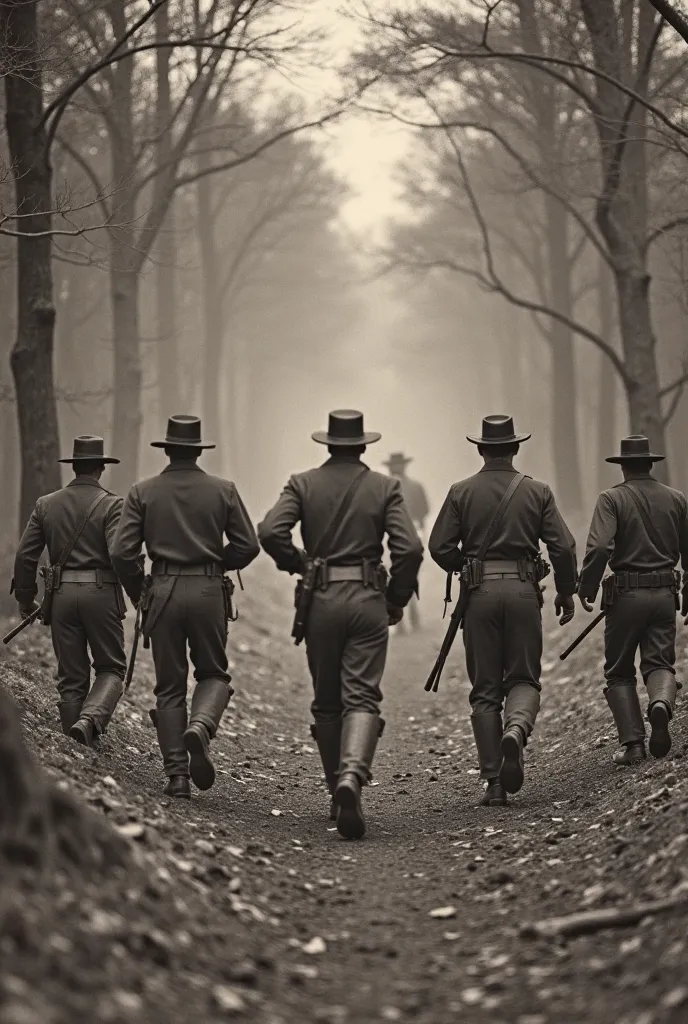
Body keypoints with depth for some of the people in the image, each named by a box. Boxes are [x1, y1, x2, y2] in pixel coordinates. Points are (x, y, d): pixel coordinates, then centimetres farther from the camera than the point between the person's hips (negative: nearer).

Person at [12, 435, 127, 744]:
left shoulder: (46, 504, 8)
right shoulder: (111, 505, -4)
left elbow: (25, 556, 6)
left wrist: (25, 599, 17)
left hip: (61, 595, 3)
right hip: (101, 593, -3)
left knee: (71, 677, 10)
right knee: (111, 669, 9)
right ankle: (90, 720, -19)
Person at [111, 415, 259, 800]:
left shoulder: (143, 492, 3)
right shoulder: (223, 490, 3)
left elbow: (123, 552, -3)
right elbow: (248, 545, 1)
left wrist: (138, 593, 12)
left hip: (163, 592, 0)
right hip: (209, 591, 0)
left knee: (169, 686, 8)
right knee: (214, 673, 15)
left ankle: (177, 775, 3)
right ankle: (201, 727, -17)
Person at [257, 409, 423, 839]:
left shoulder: (303, 484, 4)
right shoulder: (385, 487, 2)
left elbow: (270, 532, -10)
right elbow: (410, 548, -7)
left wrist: (298, 564, 7)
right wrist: (397, 599, 6)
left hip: (320, 599, 1)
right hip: (368, 599, -1)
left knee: (326, 701, 14)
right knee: (362, 696, -5)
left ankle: (337, 789, 20)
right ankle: (352, 776, -30)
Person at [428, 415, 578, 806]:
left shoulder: (461, 492, 3)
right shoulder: (537, 492, 4)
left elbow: (440, 547, -1)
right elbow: (564, 547, -1)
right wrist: (566, 592, 12)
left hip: (480, 593, 0)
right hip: (524, 590, 0)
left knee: (485, 689, 7)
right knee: (524, 678, 11)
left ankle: (494, 782, 3)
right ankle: (516, 730, -23)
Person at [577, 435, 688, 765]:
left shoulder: (612, 499, -4)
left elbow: (599, 547, -18)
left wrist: (585, 587, -6)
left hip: (626, 593, -3)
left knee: (619, 672, 9)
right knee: (660, 662, 7)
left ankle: (632, 743, -1)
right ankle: (661, 703, -27)